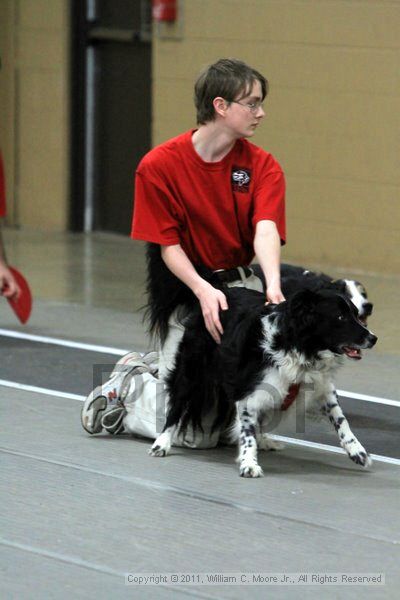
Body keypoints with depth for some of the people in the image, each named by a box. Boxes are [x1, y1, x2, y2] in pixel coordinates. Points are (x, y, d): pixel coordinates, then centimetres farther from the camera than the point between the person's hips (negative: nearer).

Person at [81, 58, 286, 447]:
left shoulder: (263, 167, -4)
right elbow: (168, 244, -10)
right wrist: (203, 290, -27)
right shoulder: (159, 165, -10)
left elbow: (265, 230, -20)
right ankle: (129, 385, 22)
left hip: (240, 287, 4)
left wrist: (272, 287, -39)